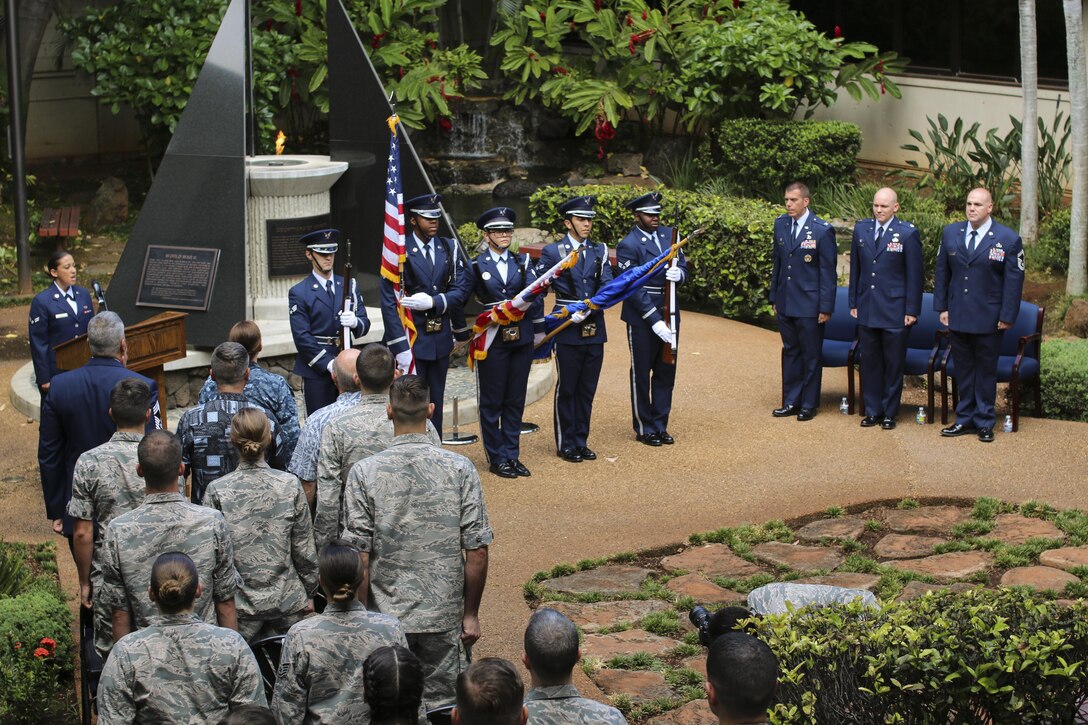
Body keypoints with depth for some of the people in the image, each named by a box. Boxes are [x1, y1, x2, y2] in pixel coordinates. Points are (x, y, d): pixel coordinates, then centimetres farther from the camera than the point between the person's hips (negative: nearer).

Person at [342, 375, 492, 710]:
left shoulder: (364, 472, -10)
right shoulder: (460, 468, -8)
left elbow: (360, 557, -9)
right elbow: (477, 551, -6)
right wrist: (470, 614, 5)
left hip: (385, 618, 0)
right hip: (444, 618, 1)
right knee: (441, 707, 12)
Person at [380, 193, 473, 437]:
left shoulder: (450, 248, 6)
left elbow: (461, 289, 0)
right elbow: (389, 302, -13)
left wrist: (432, 302, -18)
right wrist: (400, 348, -18)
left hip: (440, 338, 5)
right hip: (412, 339, -5)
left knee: (436, 401, 13)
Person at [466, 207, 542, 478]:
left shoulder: (523, 262, 7)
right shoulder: (475, 266, -1)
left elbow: (535, 295, 0)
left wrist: (538, 329, -8)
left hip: (521, 339, 3)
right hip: (492, 340, -3)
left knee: (516, 400, 9)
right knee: (492, 402, 2)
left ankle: (512, 455, 18)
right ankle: (497, 458, 10)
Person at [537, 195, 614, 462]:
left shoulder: (599, 251, 8)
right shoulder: (552, 252, -3)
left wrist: (589, 307, -19)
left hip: (594, 330, 4)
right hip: (567, 332, -4)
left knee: (587, 389, 10)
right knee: (566, 389, 3)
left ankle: (581, 442, 20)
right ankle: (566, 445, 12)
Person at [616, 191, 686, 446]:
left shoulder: (669, 234, 5)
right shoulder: (628, 245, -14)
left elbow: (683, 267, 10)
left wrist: (679, 274, -15)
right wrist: (655, 321, -21)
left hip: (669, 314, 6)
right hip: (641, 318, -6)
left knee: (666, 372, 13)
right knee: (642, 374, 7)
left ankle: (660, 425, 24)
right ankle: (644, 428, 17)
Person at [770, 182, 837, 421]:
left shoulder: (822, 230, -10)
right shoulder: (780, 224, 6)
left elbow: (828, 271, -9)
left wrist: (826, 307, -11)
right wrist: (774, 298, 12)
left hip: (809, 305, -5)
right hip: (785, 303, 5)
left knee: (811, 355, 4)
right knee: (790, 352, 12)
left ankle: (809, 404, 13)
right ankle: (791, 401, 20)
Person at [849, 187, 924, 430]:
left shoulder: (907, 233, -7)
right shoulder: (861, 229, 6)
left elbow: (915, 275, -5)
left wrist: (912, 310, -7)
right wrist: (854, 303, 10)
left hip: (895, 311, -4)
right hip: (867, 310, 4)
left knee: (893, 364, 5)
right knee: (869, 362, 9)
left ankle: (889, 413, 15)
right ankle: (872, 411, 19)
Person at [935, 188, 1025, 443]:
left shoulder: (1009, 239, -7)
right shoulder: (950, 233, 4)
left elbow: (1014, 281, -6)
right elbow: (942, 272, 9)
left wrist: (1007, 317, -9)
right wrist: (942, 307, 5)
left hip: (988, 318, -3)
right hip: (958, 315, 3)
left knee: (986, 371, 6)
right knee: (963, 370, 10)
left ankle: (985, 422, 15)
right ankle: (965, 419, 20)